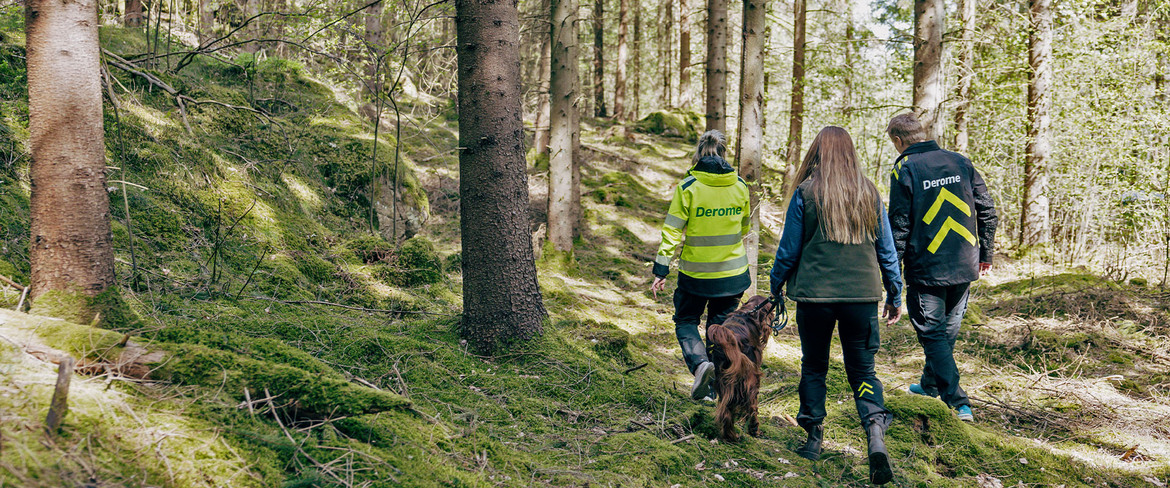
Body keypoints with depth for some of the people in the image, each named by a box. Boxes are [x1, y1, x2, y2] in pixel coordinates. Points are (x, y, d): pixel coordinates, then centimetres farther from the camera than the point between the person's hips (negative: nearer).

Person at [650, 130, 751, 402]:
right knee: (721, 326, 14)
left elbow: (673, 231, -12)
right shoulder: (739, 185, -1)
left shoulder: (687, 187, -12)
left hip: (696, 273, -3)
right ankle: (715, 387, 13)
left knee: (686, 321, 15)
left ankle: (700, 363, -12)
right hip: (733, 272, 3)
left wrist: (661, 271, -7)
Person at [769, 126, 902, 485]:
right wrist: (895, 294, 17)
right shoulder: (869, 193, 3)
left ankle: (814, 438, 21)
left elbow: (789, 250, -1)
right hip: (862, 294, 2)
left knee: (814, 367, 16)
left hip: (814, 294, -2)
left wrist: (775, 290, 13)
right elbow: (886, 249, 8)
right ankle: (876, 434, -14)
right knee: (862, 370, 7)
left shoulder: (805, 192, -5)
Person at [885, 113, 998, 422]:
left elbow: (899, 225, -11)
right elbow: (987, 210, 6)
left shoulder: (904, 169, -9)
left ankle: (959, 402, -5)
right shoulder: (960, 162, 5)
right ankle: (931, 383, 39)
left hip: (926, 268, -6)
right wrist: (986, 254, 16)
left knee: (933, 334, 3)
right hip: (964, 267, 6)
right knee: (949, 329, 21)